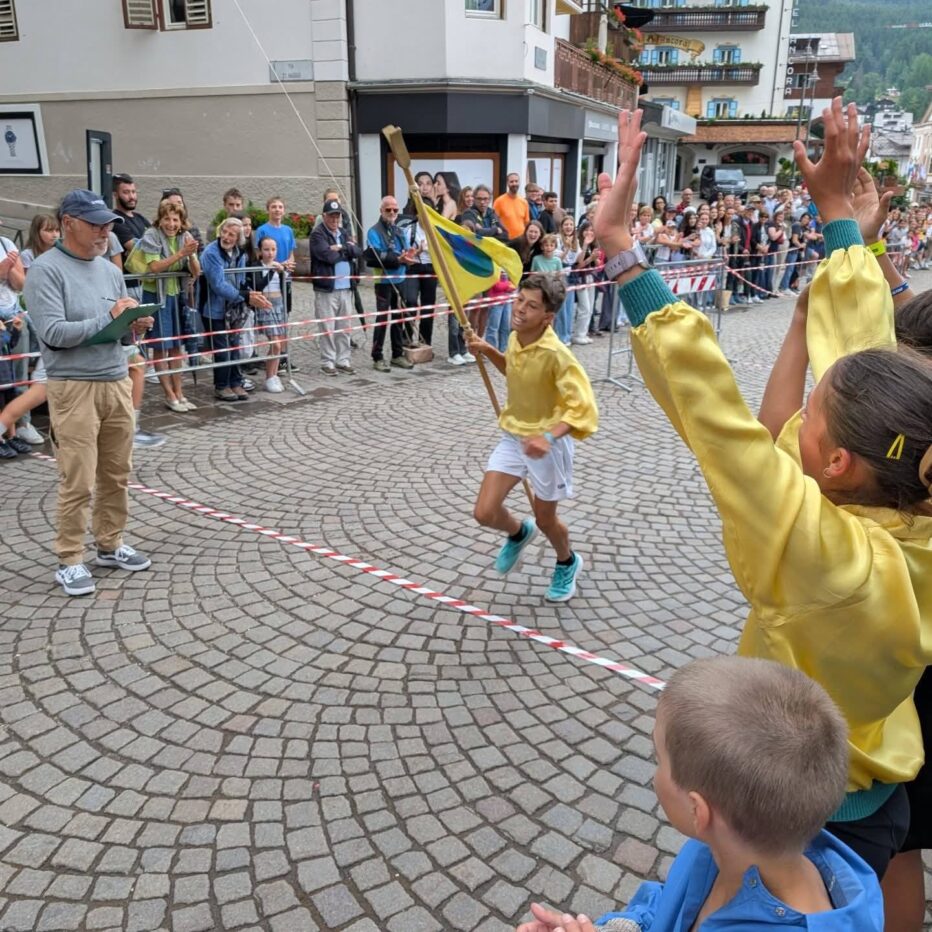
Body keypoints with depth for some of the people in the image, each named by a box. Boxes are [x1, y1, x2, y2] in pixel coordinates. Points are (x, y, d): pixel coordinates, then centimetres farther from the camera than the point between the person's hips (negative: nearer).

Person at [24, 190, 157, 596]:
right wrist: (107, 318, -18)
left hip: (117, 382, 7)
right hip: (73, 388, -6)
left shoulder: (110, 270, 12)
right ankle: (70, 561, 8)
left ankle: (110, 545, 27)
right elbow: (53, 332, -18)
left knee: (117, 474, 13)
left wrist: (136, 326, -5)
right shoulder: (45, 270, -8)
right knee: (78, 482, -4)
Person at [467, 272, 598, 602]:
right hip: (513, 437, 6)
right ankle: (518, 533, 33)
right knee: (485, 513, -3)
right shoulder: (515, 337, -6)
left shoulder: (556, 355, -27)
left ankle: (568, 564, 47)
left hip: (547, 443, -5)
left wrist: (549, 437, -45)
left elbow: (583, 410, -31)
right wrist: (488, 351, 1)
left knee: (545, 520, 13)